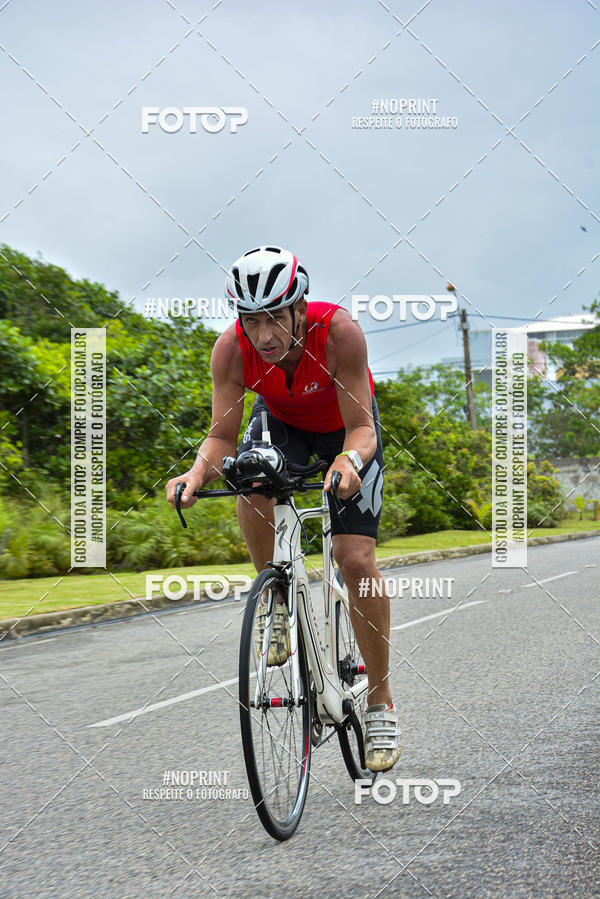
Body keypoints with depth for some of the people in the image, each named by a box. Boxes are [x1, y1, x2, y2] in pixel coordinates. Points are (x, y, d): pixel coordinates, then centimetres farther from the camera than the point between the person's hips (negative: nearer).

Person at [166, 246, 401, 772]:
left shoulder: (339, 332, -38)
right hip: (281, 420, 2)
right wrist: (200, 471, -48)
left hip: (347, 428, -2)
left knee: (356, 559, -15)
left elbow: (362, 428, -35)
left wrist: (350, 461, -57)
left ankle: (381, 704, -1)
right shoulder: (232, 349, -30)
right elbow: (222, 436, -27)